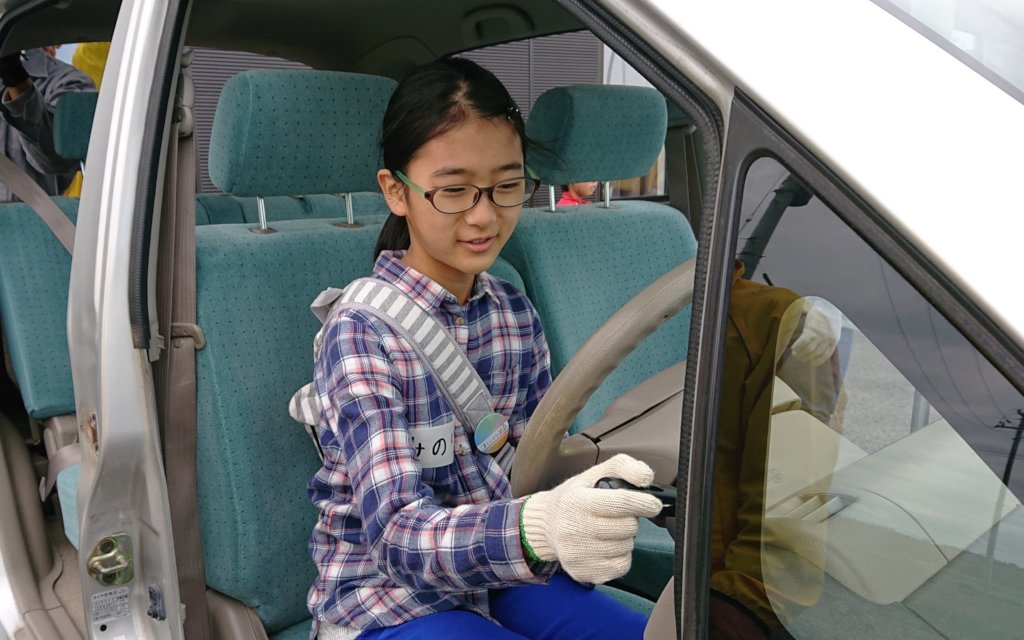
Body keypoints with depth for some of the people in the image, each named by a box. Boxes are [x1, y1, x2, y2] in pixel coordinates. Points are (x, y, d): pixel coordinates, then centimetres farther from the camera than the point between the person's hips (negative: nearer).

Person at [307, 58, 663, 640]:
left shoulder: (516, 313, -1)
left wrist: (588, 516, -18)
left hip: (499, 575, 5)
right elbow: (398, 531, -29)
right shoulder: (361, 332, -19)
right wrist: (536, 529, -48)